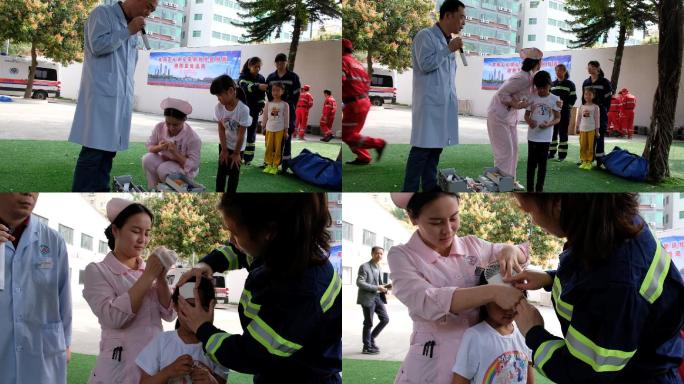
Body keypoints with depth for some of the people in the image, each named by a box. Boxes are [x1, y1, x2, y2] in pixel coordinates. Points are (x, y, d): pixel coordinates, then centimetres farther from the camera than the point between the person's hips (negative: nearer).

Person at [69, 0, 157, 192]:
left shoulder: (133, 32, 21)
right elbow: (98, 45, -14)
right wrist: (128, 31, -9)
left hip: (120, 100, 8)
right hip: (101, 97, -8)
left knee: (108, 150, 5)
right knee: (93, 151, -11)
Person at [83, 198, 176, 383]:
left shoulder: (149, 270, 10)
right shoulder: (97, 271, -4)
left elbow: (169, 314, 3)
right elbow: (113, 317, -19)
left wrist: (161, 278, -10)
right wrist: (148, 276, -17)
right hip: (121, 365, -4)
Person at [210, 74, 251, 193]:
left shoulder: (243, 109, -31)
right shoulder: (219, 107, -18)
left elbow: (241, 134, -22)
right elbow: (221, 129, -10)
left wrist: (236, 153, -13)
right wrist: (224, 150, -8)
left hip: (237, 146, -3)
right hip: (224, 144, 3)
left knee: (234, 172, 4)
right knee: (221, 171, 6)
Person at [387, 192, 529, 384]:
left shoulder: (473, 245, 6)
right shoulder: (402, 256, -6)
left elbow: (523, 254, 19)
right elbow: (428, 302, -22)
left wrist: (511, 250, -5)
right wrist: (493, 292, -31)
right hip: (433, 368, -4)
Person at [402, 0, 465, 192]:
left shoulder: (448, 40, 17)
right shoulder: (425, 36, -7)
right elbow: (426, 64, -17)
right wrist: (449, 50, -13)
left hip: (445, 104, 8)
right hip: (429, 103, -8)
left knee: (436, 147, 7)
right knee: (422, 148, -8)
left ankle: (430, 188, 11)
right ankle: (410, 191, -4)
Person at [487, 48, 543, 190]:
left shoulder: (530, 77, 2)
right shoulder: (522, 78, -26)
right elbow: (502, 93, -25)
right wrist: (517, 104, -25)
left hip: (510, 116, 9)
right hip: (499, 116, -9)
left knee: (513, 150, 12)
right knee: (505, 151, -8)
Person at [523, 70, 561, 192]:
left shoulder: (554, 99, -3)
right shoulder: (532, 98, 1)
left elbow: (558, 118, 0)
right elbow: (526, 115, 7)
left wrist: (548, 124, -20)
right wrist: (529, 121, -16)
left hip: (545, 137, -1)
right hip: (532, 136, 1)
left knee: (542, 163, 5)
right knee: (531, 163, 5)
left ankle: (539, 189, 14)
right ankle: (530, 189, 12)